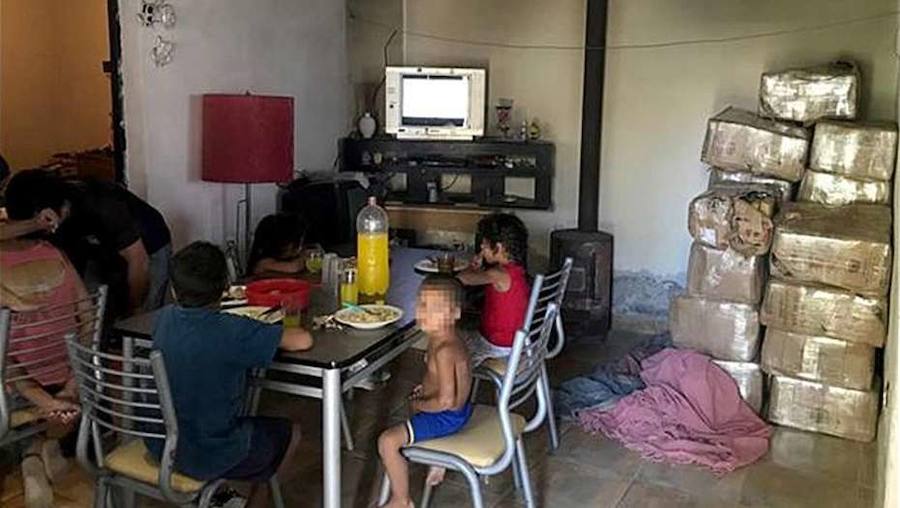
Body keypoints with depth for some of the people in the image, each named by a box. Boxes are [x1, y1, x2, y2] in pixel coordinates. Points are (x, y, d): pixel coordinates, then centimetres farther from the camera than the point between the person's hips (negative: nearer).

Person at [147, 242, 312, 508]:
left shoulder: (166, 316, -5)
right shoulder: (232, 332, -26)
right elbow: (303, 341, -23)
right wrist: (280, 332, -1)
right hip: (207, 459, -6)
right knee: (289, 433, 19)